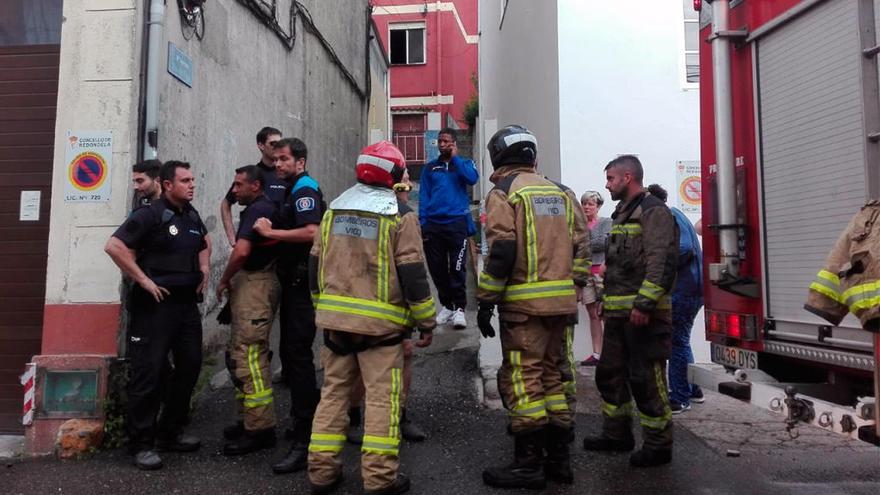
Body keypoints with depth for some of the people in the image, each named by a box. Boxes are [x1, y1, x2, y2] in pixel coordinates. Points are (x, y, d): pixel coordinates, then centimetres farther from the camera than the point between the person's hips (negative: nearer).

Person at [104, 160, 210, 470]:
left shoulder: (192, 215, 11)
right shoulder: (150, 215, -11)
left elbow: (204, 242, 30)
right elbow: (114, 246, -19)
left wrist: (204, 269, 15)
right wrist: (143, 280, -18)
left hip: (187, 303, 8)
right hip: (156, 304, -8)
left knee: (190, 366, 12)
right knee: (149, 372, -2)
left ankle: (170, 433, 27)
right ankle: (142, 444, 9)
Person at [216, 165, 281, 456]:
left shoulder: (258, 209, -13)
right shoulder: (264, 207, 18)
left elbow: (241, 251, -24)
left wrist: (224, 281, -8)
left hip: (255, 286, -11)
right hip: (249, 284, 11)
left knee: (249, 357, -10)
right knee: (238, 354, 16)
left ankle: (260, 429, -3)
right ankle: (249, 420, 25)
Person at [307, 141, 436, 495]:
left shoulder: (333, 211, 10)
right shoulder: (400, 215, -7)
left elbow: (315, 267, 13)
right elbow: (413, 275, -11)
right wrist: (426, 322, -2)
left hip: (335, 320, 6)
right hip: (380, 323, -5)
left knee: (334, 392, 13)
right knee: (383, 399, 3)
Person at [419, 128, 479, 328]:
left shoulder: (463, 163, 10)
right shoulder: (430, 168, 15)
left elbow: (472, 178, -12)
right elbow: (423, 196, 10)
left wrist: (455, 157, -5)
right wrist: (422, 222, -1)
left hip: (457, 223, -3)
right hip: (433, 224, 3)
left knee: (457, 268, -8)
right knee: (437, 268, 6)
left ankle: (459, 308, -1)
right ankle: (446, 305, 20)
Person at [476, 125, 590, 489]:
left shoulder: (504, 191, -5)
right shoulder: (559, 192, 16)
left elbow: (501, 250, -15)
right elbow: (580, 247, 14)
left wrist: (486, 301, -10)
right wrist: (573, 293, 18)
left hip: (524, 304, -7)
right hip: (560, 302, 7)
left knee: (522, 379, 0)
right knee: (551, 374, 15)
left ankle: (528, 464, 6)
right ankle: (558, 458, 22)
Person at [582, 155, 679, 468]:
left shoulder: (654, 212, -10)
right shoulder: (622, 214, 20)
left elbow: (662, 262, -20)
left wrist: (644, 303, -25)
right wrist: (607, 301, 22)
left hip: (644, 314, -10)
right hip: (618, 313, 10)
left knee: (646, 380, -3)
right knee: (610, 373, 15)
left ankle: (658, 445, 11)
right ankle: (617, 434, 28)